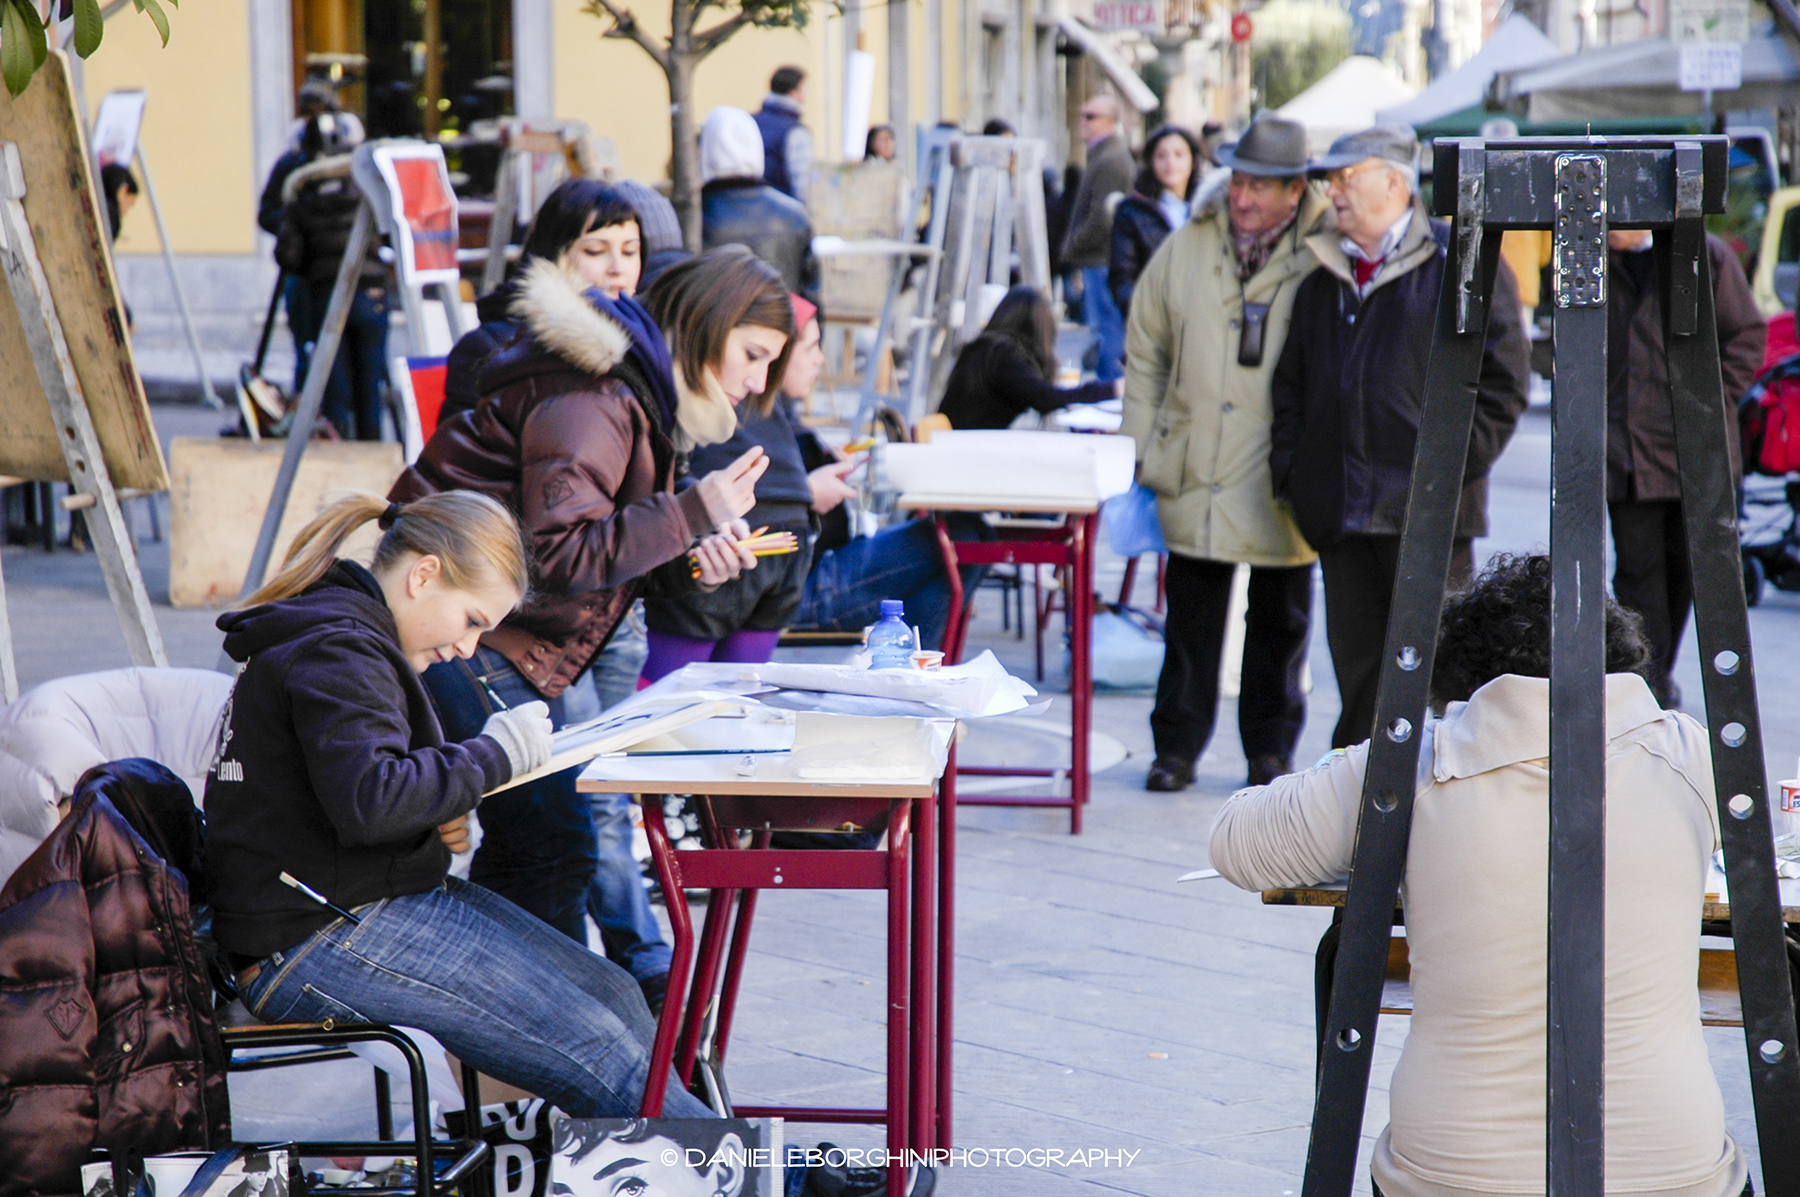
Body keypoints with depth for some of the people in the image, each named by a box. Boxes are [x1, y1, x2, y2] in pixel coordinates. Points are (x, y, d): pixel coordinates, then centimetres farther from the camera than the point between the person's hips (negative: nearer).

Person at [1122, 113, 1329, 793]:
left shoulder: (1326, 260, -5)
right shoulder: (1185, 251, 3)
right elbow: (1145, 353, 12)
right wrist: (1140, 448, 7)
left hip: (1285, 478, -1)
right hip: (1197, 471, 2)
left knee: (1280, 620, 9)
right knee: (1191, 615, 5)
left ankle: (1271, 748, 21)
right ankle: (1178, 745, 15)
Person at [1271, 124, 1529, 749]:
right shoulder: (1324, 274, 17)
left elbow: (1502, 381, -5)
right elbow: (1291, 381, 23)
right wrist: (1290, 464, 10)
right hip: (1340, 512, 5)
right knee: (1357, 668, 10)